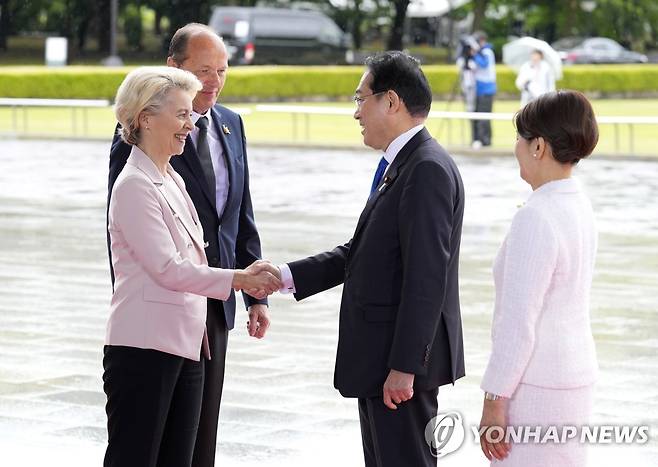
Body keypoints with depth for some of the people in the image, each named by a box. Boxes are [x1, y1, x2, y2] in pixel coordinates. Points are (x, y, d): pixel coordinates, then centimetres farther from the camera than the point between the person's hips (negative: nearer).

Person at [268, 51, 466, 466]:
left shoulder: (428, 170, -18)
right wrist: (287, 276, 10)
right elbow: (361, 252, 17)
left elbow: (426, 277, -23)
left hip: (403, 358, -10)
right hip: (381, 355, 10)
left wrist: (404, 367, -24)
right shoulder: (398, 166, 14)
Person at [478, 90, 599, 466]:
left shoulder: (537, 218, -21)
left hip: (537, 386, -9)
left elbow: (518, 323, -21)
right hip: (576, 372, 9)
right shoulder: (579, 206, 7)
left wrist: (494, 400, -16)